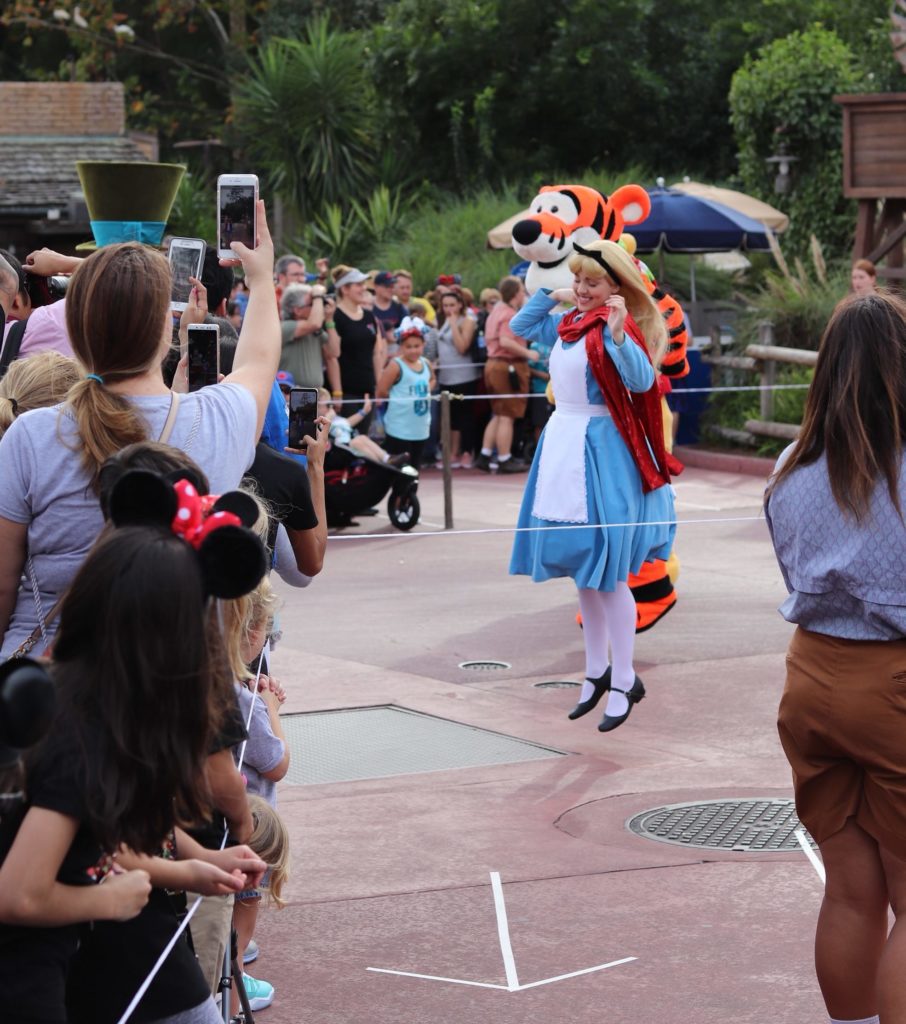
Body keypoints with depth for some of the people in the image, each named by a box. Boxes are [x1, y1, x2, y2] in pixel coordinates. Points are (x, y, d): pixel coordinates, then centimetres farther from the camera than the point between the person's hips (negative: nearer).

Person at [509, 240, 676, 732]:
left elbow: (642, 381, -29)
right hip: (563, 446, 8)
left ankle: (623, 682, 6)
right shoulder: (568, 323, 9)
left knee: (606, 575, -4)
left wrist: (618, 334, -41)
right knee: (581, 572, 15)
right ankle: (596, 672, 27)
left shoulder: (618, 327, -14)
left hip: (600, 454, -8)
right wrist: (549, 294, 11)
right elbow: (520, 327, 24)